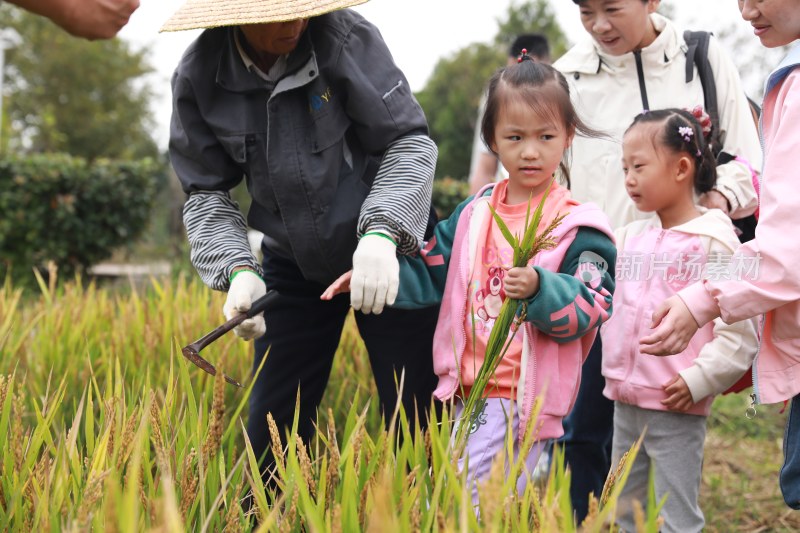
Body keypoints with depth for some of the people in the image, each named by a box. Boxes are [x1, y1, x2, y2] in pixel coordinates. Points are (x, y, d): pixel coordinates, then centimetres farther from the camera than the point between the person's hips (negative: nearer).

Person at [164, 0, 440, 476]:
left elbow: (409, 141, -18)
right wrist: (238, 270, -21)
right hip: (293, 266, 3)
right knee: (272, 422, 5)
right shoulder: (198, 78, -10)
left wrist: (382, 232, -34)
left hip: (389, 252, -2)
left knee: (415, 419, -1)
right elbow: (208, 193, -3)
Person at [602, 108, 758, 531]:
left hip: (676, 409, -7)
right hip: (624, 403, 7)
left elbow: (739, 332, -13)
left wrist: (698, 380, -17)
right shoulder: (628, 237, 9)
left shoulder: (715, 243, -10)